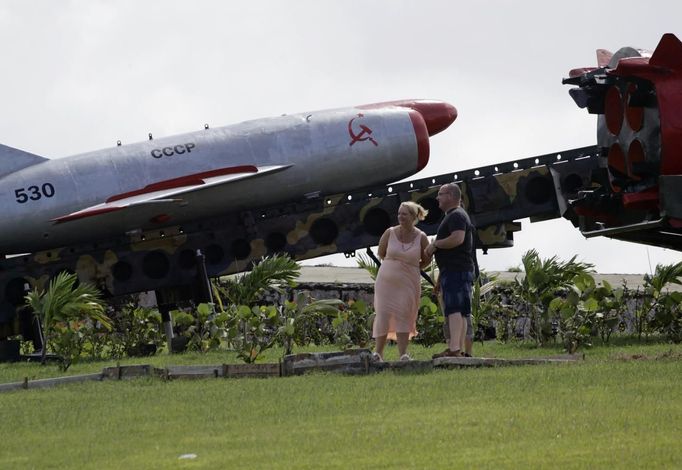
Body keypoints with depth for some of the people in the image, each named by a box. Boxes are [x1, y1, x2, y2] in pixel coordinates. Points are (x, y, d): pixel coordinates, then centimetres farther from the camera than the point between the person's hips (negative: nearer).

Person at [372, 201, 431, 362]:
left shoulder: (421, 237, -5)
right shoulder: (390, 233, -4)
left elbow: (426, 260, 10)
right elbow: (381, 253, 12)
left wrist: (410, 268, 10)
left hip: (408, 283, -1)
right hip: (386, 280, 1)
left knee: (403, 316, -3)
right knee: (383, 314, -3)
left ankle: (403, 354, -2)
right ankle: (378, 352, 1)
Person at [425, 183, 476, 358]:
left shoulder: (457, 215, -7)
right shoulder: (452, 216, 26)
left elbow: (457, 239, -26)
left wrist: (435, 243, -12)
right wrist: (440, 278, 28)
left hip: (456, 271, -11)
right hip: (454, 271, 11)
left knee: (454, 310, -18)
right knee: (459, 311, 7)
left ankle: (454, 349, -27)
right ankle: (459, 350, 5)